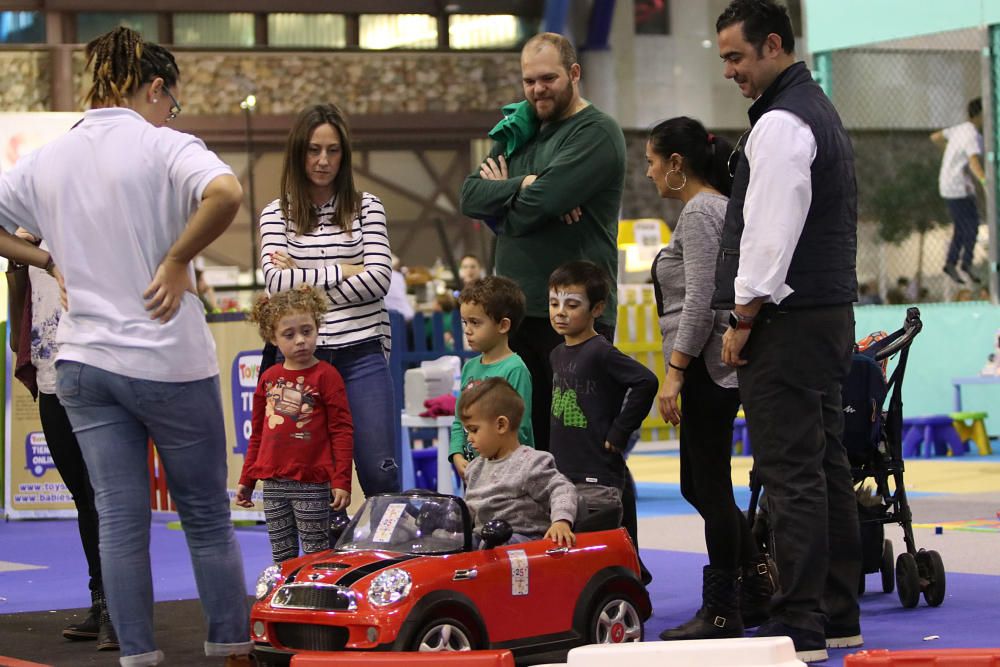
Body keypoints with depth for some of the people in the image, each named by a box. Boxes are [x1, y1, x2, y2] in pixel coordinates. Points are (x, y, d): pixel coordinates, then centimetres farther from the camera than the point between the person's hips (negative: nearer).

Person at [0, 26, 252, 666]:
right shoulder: (164, 146, -9)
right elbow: (226, 193, -28)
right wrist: (177, 261, -17)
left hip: (84, 364, 4)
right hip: (170, 361, -4)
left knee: (120, 522, 5)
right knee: (207, 517, 8)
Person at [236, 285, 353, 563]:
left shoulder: (326, 375, -5)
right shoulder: (268, 378, 10)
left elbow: (342, 432, -7)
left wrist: (341, 481, -12)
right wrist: (246, 480, 18)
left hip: (311, 483, -5)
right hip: (273, 482, 5)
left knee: (316, 556, 0)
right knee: (282, 555, 10)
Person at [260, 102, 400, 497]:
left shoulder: (366, 208, 6)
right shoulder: (277, 214, 7)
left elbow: (378, 279, -6)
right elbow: (277, 282, -7)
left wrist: (304, 280, -7)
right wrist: (344, 272, -8)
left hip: (361, 352, -1)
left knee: (380, 472, -6)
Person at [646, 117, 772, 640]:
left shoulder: (700, 213, -13)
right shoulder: (718, 206, 17)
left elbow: (699, 302, -20)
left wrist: (674, 372, -20)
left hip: (707, 366, -10)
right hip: (714, 369, 10)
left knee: (710, 486, -3)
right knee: (698, 485, 14)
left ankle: (722, 612, 3)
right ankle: (757, 586, 16)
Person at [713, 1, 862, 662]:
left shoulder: (780, 123, -14)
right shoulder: (822, 112, 19)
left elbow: (771, 232, -20)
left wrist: (744, 317, -12)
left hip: (788, 322, -11)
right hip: (832, 314, 11)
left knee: (791, 474, -9)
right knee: (827, 466, 12)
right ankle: (839, 614, 18)